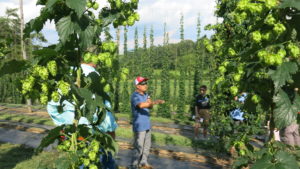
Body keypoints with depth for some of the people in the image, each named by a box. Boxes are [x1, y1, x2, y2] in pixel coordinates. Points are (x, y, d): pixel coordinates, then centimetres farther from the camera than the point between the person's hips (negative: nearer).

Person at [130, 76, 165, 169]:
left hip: (147, 124, 8)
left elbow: (150, 106, 11)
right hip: (139, 125, -8)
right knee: (138, 147, -3)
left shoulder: (146, 94, 8)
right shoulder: (135, 96, -16)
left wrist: (149, 102, -12)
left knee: (147, 145, 17)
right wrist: (155, 102, -44)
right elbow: (141, 105, -35)